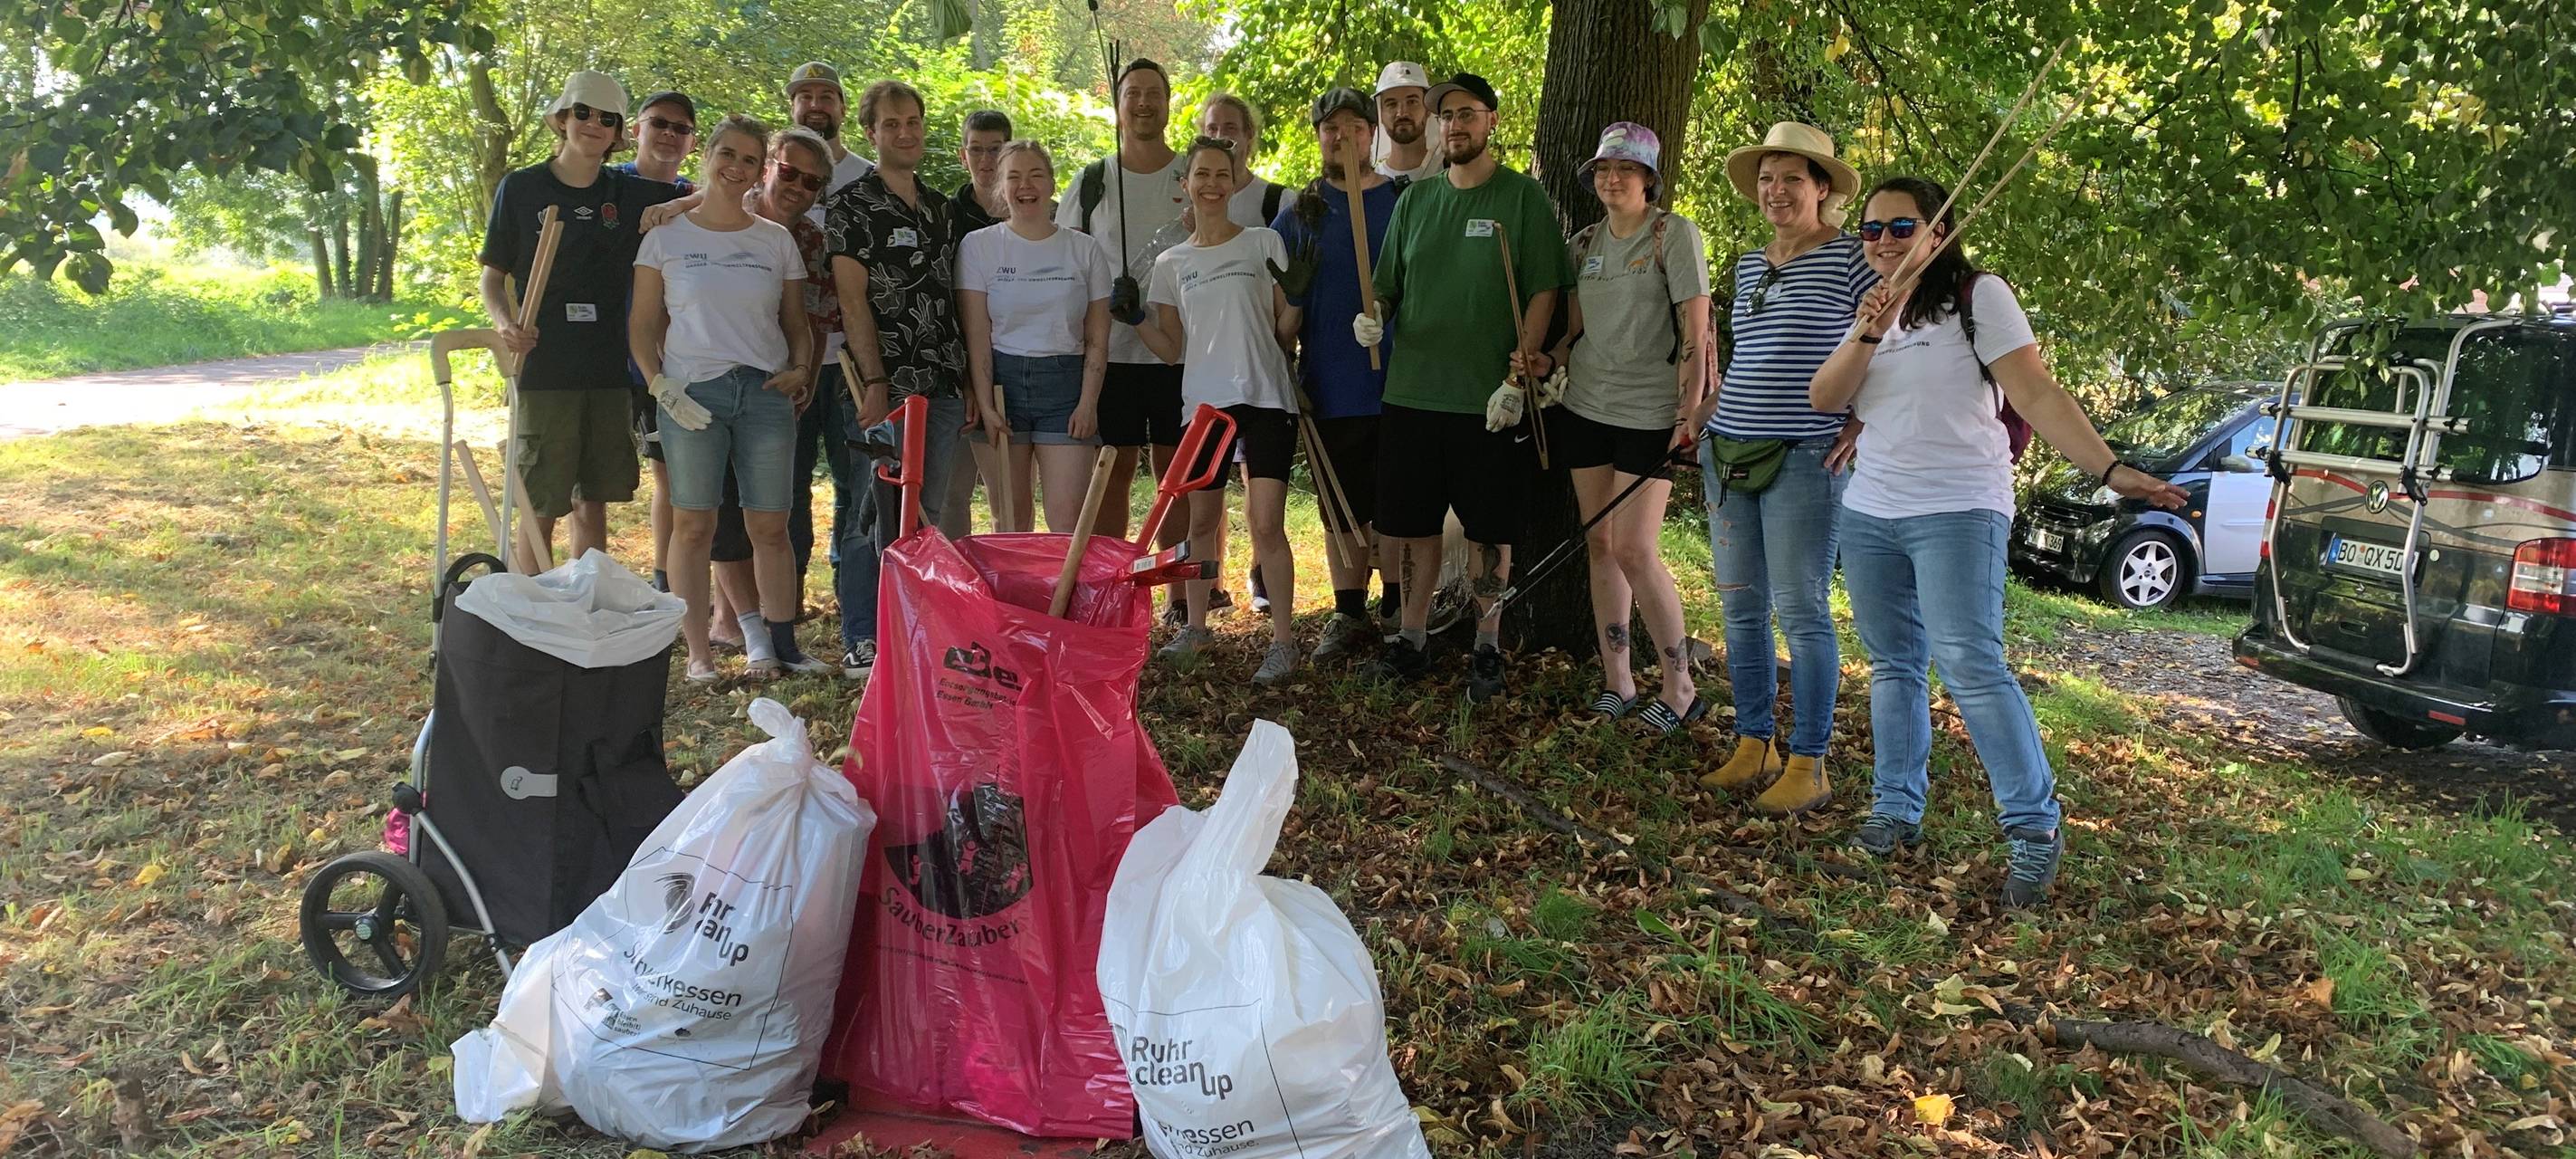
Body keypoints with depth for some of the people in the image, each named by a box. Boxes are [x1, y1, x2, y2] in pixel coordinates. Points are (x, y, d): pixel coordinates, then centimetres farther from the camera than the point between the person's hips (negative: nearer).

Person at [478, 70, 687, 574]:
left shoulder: (631, 194, 9)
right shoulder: (522, 188, 2)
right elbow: (494, 276, 5)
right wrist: (504, 321, -15)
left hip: (609, 368, 3)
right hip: (542, 367, -3)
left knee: (593, 501, 9)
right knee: (540, 508, -2)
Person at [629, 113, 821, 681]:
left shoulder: (776, 240, 11)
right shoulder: (666, 236, 5)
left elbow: (796, 323, 15)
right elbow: (644, 325, 6)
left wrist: (801, 369, -3)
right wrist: (659, 384, -8)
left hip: (765, 393, 2)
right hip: (691, 394, -1)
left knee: (770, 526, 3)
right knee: (693, 526, 0)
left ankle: (782, 643, 12)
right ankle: (698, 652, 7)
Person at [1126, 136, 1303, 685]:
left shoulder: (1263, 243, 5)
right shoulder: (1171, 263, 11)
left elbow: (1284, 330, 5)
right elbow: (1173, 349, 12)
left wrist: (1297, 295, -14)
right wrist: (1134, 318, -2)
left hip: (1265, 398, -3)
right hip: (1203, 402, 3)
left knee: (1266, 522, -10)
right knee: (1202, 519, 11)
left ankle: (1282, 640, -3)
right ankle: (1196, 625, 27)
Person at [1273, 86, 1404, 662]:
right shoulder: (1298, 214, 7)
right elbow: (1280, 307, 9)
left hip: (1398, 383, -1)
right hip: (1329, 390, 2)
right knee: (1343, 511, 10)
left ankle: (1399, 613, 17)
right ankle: (1350, 616, 21)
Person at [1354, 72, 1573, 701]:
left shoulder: (1523, 198, -2)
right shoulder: (1415, 200, 12)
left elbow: (1543, 293, -6)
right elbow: (1387, 285, 17)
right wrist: (1372, 317, -6)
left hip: (1490, 399, -4)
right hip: (1412, 390, 4)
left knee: (1489, 530, 4)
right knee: (1416, 523, 10)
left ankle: (1487, 648, 16)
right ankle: (1412, 639, 23)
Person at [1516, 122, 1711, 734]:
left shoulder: (1674, 233, -6)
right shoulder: (1584, 244, 11)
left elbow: (1696, 331, -10)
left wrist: (1689, 414, -17)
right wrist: (1548, 361, -6)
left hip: (1649, 413, -6)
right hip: (1586, 407, 6)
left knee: (1634, 549, -11)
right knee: (1599, 543, 6)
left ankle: (1680, 689, 3)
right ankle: (1617, 683, 15)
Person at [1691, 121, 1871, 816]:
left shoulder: (1849, 258, -5)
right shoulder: (1748, 266, 15)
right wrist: (1713, 410, 13)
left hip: (1804, 459, -7)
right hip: (1728, 452, 7)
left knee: (1801, 613, -4)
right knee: (1741, 609, 10)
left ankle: (1808, 766, 5)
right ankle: (1753, 746, 21)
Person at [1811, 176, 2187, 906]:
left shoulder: (1977, 296, -4)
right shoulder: (1871, 311, 15)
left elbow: (2038, 395, -11)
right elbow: (1823, 399, 2)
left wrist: (2108, 469, -22)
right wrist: (1868, 336, -14)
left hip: (1957, 513, -6)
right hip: (1869, 513, 6)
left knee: (1970, 666, -16)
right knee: (1893, 666, 11)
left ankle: (2035, 827, -8)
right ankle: (1898, 809, 20)